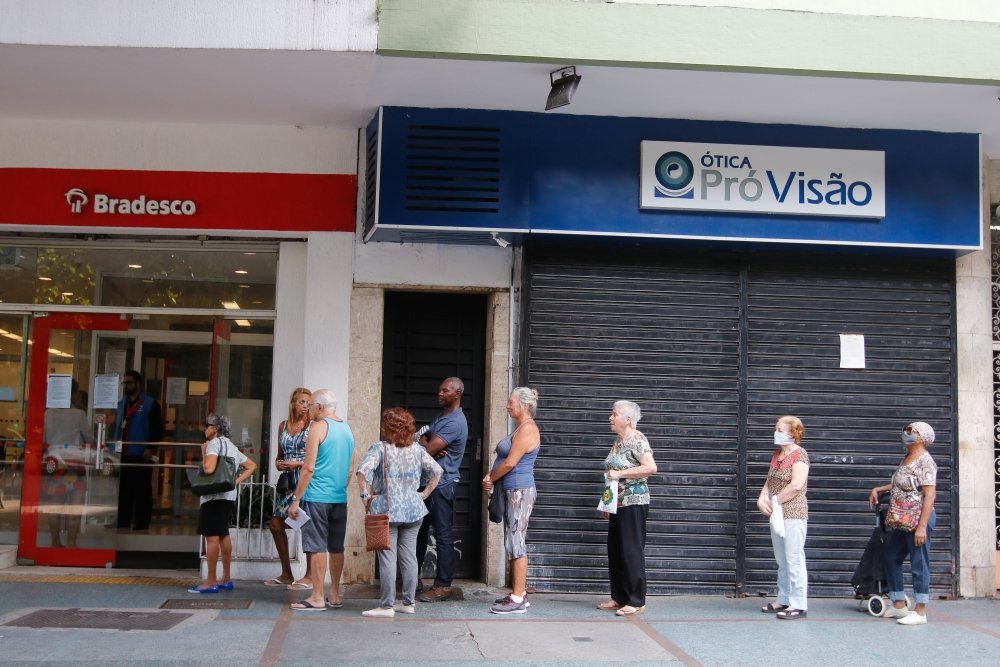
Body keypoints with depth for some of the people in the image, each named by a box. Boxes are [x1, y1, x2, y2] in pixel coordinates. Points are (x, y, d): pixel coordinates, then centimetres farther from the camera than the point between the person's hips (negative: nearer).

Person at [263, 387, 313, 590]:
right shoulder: (283, 426, 13)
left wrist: (298, 464, -15)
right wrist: (278, 463, 0)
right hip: (288, 481, 7)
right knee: (275, 523, 8)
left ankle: (310, 576, 2)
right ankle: (286, 574, 20)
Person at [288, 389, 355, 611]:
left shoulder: (318, 427, -10)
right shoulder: (347, 429, 13)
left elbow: (309, 468, -14)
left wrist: (296, 500, -10)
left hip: (317, 497, -7)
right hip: (340, 498, 7)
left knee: (317, 547, -4)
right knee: (336, 547, 11)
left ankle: (317, 598, -2)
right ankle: (334, 595, 16)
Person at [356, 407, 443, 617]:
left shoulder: (379, 448, -7)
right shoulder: (417, 450, 7)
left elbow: (363, 470, -21)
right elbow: (437, 471, 8)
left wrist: (366, 495, -11)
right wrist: (424, 494, 11)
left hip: (386, 509, -4)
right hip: (413, 509, 4)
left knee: (387, 558, -2)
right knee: (409, 556, 10)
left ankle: (387, 605, 1)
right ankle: (408, 602, 16)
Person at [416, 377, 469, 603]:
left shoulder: (455, 422, -17)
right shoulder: (441, 418, 17)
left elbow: (428, 451, -21)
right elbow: (423, 438, 10)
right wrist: (429, 447, -11)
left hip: (443, 484, -10)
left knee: (443, 535, -4)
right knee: (419, 529, 15)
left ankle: (443, 585, 2)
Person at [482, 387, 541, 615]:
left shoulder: (527, 429, -14)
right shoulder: (520, 428, 17)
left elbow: (510, 462, -19)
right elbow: (504, 459, 19)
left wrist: (491, 478, -6)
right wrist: (491, 476, 4)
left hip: (520, 491, -10)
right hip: (512, 491, 10)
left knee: (515, 543, -9)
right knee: (513, 543, 12)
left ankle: (518, 599, -7)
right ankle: (519, 593, 17)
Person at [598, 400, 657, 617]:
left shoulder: (637, 440, -11)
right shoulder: (618, 442, 15)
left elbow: (651, 467, -23)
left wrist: (619, 473, -21)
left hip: (633, 503, -9)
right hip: (618, 504, 9)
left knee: (631, 552, -6)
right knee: (615, 552, 11)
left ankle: (636, 601, -1)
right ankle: (618, 598, 18)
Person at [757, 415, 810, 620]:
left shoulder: (799, 454, -10)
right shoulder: (776, 454, 15)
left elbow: (796, 485, -21)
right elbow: (769, 481, 16)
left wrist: (774, 502, -13)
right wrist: (762, 499, -3)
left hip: (793, 513, -8)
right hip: (776, 514, 8)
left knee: (794, 559, -7)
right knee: (782, 561, 13)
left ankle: (799, 605, -4)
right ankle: (783, 600, 21)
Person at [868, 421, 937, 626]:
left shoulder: (925, 461, -13)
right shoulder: (907, 459, 14)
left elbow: (930, 495, -19)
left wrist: (922, 526, -24)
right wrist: (878, 489, 16)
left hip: (917, 520, -10)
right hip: (902, 522, 10)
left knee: (919, 564, -3)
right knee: (890, 557, 15)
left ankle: (920, 611, 4)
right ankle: (899, 605, 24)